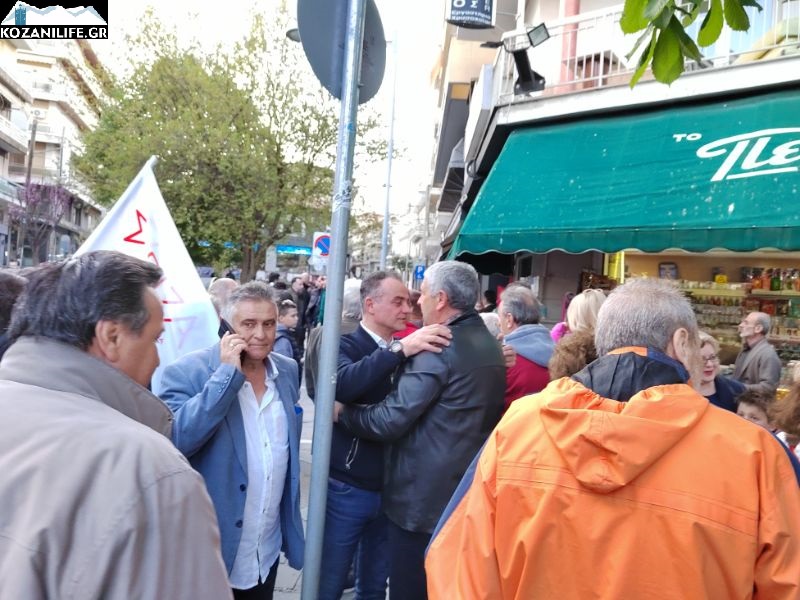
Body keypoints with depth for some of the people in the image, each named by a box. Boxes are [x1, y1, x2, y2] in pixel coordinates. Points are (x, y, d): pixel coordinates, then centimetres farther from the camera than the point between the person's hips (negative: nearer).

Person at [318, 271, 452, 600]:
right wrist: (400, 348, -37)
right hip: (348, 488, -5)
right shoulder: (346, 345, -10)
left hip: (390, 488, 5)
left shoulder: (405, 349, 6)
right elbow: (341, 384, -32)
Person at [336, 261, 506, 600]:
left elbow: (389, 420, -21)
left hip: (424, 498, -9)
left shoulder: (438, 347, -20)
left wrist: (342, 412, -3)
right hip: (469, 492, 9)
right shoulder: (490, 345, 7)